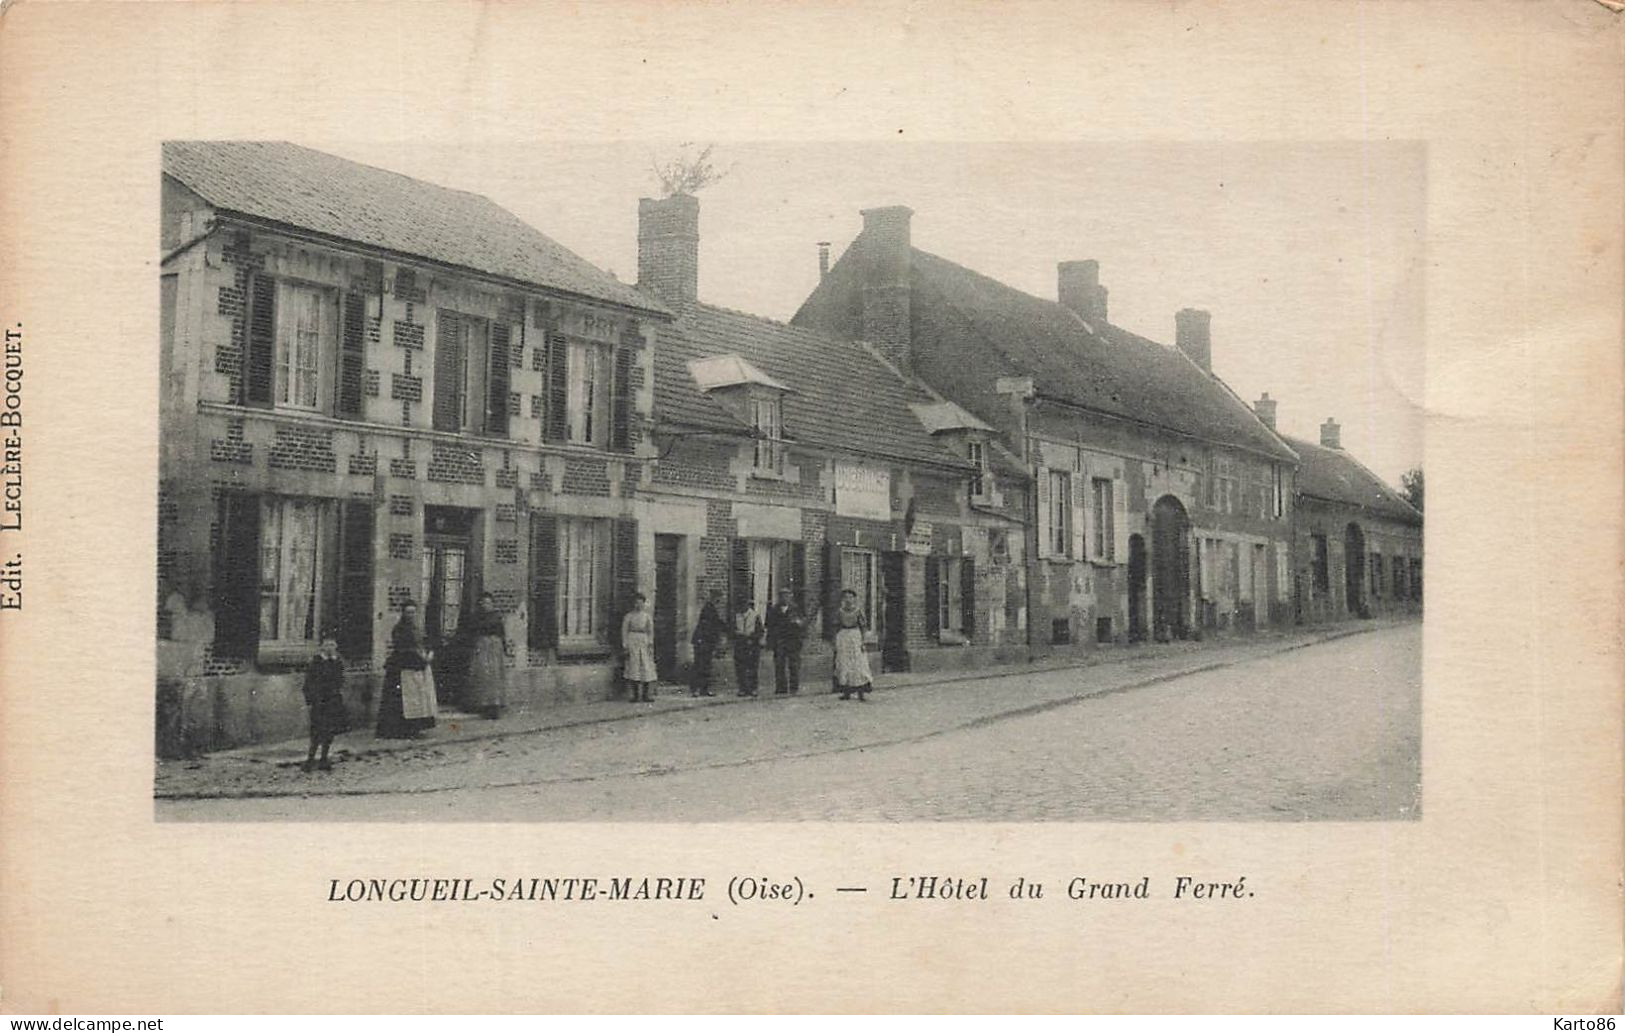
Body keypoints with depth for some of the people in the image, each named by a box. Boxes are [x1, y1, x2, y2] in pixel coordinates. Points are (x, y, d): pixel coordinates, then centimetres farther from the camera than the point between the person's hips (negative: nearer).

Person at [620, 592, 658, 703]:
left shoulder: (648, 617, 12)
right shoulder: (628, 617, 5)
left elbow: (651, 632, 9)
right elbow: (624, 632, 2)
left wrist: (650, 645, -1)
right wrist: (625, 646, -7)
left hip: (644, 643, 2)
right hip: (632, 643, -2)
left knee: (647, 668, -4)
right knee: (633, 668, -6)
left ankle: (647, 695, -2)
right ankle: (633, 696, -5)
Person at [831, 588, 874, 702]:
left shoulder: (858, 612, -1)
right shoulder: (839, 612, 6)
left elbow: (863, 628, 0)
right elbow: (837, 628, 9)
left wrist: (862, 642, -7)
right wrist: (836, 643, 5)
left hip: (856, 638, -3)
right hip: (843, 639, 3)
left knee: (858, 665, -7)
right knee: (843, 665, 1)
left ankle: (862, 693, -7)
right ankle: (846, 692, 7)